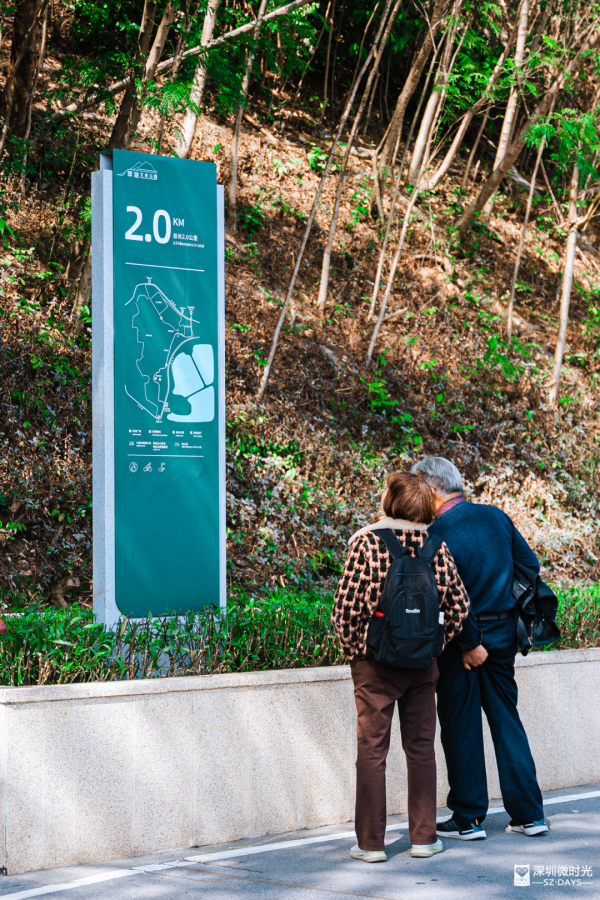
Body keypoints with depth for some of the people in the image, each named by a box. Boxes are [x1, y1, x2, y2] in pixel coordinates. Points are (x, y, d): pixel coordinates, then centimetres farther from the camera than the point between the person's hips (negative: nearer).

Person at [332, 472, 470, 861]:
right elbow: (460, 606, 0)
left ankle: (371, 842, 7)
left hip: (375, 659, -3)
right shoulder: (436, 545, -1)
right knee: (421, 747, 11)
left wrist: (352, 651, 1)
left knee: (372, 749, 4)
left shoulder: (367, 543, -11)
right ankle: (424, 837, 15)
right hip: (422, 663, 3)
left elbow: (345, 610, -12)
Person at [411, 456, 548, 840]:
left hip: (463, 638, -6)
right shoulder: (495, 516, 3)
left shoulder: (437, 535, -17)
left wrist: (470, 644, -12)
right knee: (506, 719, 13)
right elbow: (530, 563, 10)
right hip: (504, 631, 6)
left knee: (460, 727, 6)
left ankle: (468, 818, 11)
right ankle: (529, 814, 15)